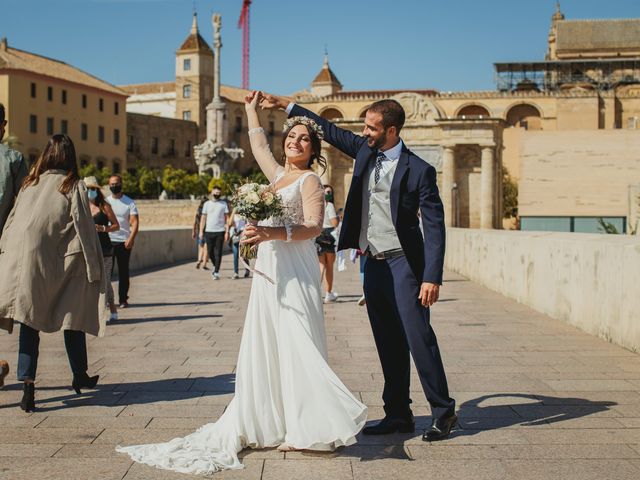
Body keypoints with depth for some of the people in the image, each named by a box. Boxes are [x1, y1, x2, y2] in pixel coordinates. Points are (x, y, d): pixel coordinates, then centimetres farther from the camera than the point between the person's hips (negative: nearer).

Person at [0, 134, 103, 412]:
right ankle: (79, 376, 26)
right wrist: (94, 269, -2)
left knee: (30, 322, 3)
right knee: (73, 317, 13)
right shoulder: (73, 186, -3)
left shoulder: (30, 184, 8)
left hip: (24, 263, 3)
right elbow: (84, 228, -6)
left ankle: (27, 381, -10)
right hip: (59, 265, -2)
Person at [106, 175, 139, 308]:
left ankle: (123, 299, 11)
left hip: (124, 242, -1)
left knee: (123, 272, 5)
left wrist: (131, 238, -19)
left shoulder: (129, 203, 4)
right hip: (108, 241, 1)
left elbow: (135, 222, -4)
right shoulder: (105, 202, 9)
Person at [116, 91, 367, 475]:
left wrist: (271, 233, -26)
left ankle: (312, 426, -7)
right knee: (265, 345, 6)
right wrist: (252, 110, 45)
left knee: (297, 345, -11)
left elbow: (314, 226, -16)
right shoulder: (277, 174, 18)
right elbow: (260, 145, 37)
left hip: (294, 272, -8)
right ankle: (270, 423, 11)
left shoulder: (310, 180, -4)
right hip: (269, 270, 8)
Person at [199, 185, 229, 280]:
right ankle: (215, 266, 30)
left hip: (220, 231, -2)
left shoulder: (224, 204, 5)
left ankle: (216, 273, 1)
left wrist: (227, 231, -5)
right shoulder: (207, 204, 10)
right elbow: (203, 218, 10)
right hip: (209, 231, 2)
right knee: (210, 252, 5)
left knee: (218, 253, -3)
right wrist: (201, 231, 3)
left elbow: (227, 218, 3)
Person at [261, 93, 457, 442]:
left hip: (403, 264, -6)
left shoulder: (419, 170, -11)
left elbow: (435, 226, -13)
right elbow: (330, 131, 20)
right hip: (373, 265, 6)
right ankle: (398, 414, 17)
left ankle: (442, 412, 5)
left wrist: (432, 278, -19)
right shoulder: (365, 151, 7)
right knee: (389, 345, 10)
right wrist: (286, 105, 20)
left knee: (419, 337, -7)